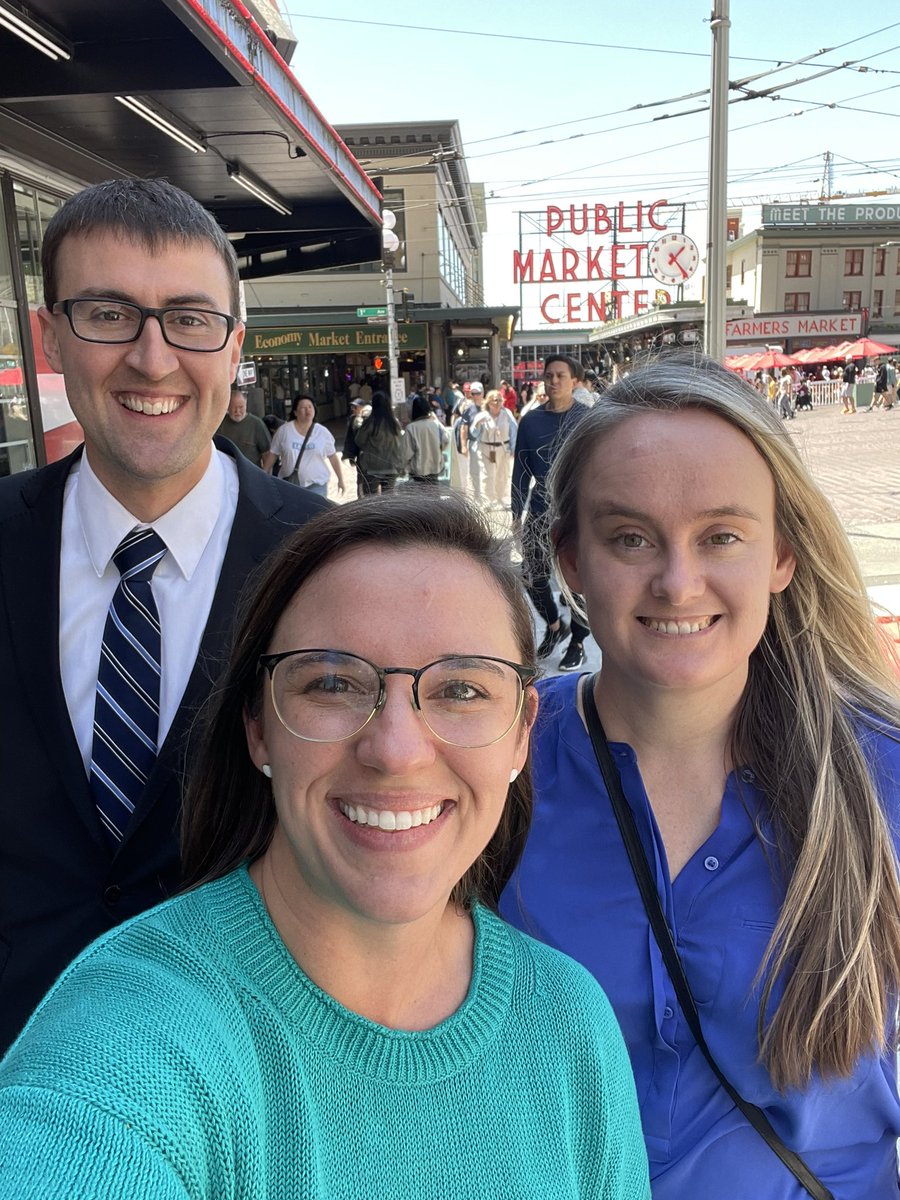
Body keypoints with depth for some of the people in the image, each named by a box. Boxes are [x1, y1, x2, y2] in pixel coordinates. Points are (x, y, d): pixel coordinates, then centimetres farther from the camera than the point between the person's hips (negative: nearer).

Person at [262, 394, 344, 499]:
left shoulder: (323, 432, 2)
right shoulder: (284, 431, 0)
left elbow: (333, 457, 7)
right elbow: (272, 455, 6)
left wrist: (341, 479, 8)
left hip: (316, 485, 0)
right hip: (289, 484, 0)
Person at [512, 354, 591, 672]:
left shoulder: (589, 419, -3)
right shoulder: (530, 421, 4)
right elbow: (521, 470, 7)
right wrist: (517, 514, 5)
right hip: (540, 514, 3)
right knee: (534, 578, 7)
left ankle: (577, 643, 21)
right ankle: (554, 626, 33)